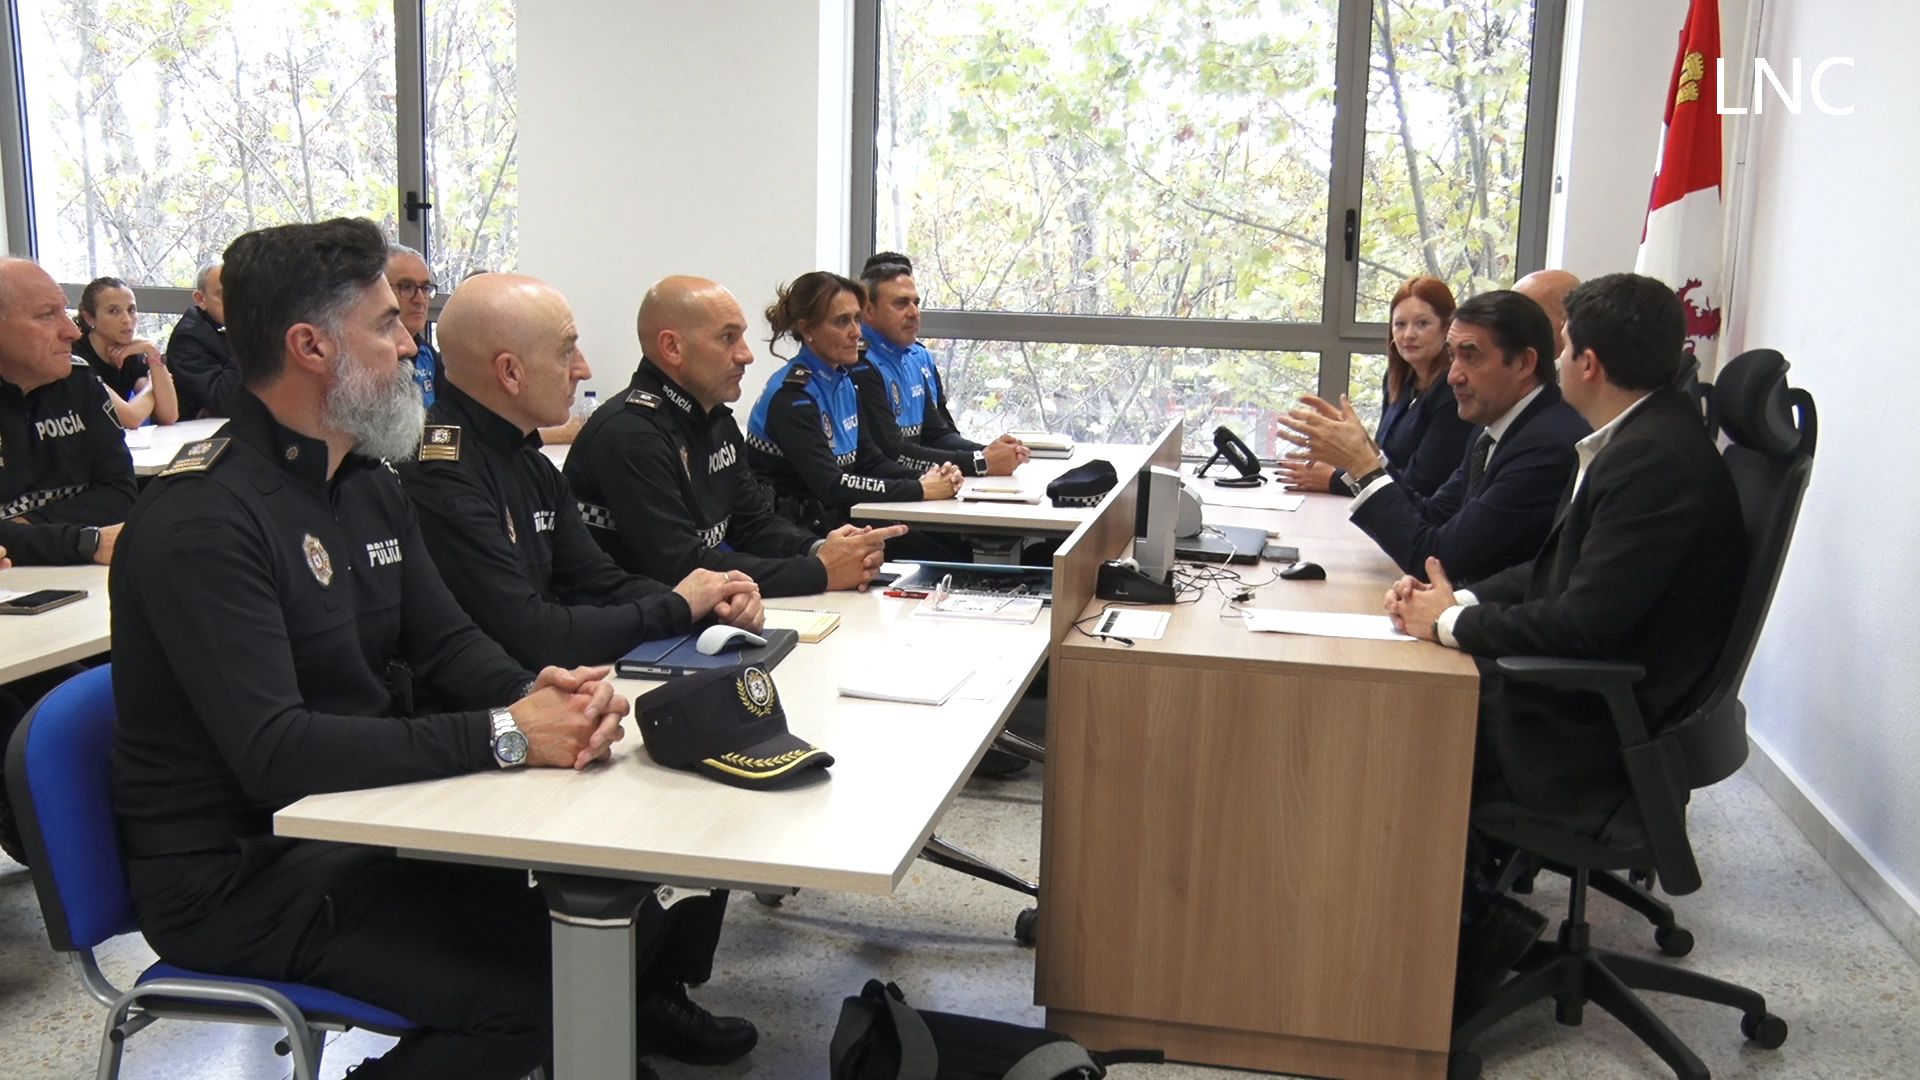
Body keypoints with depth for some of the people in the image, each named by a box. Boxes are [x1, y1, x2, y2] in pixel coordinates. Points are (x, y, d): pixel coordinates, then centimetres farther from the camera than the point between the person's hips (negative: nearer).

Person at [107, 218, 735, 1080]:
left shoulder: (368, 485, 9)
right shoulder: (200, 519, -20)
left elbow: (447, 643, 9)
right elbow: (271, 753, -28)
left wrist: (538, 692, -14)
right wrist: (505, 735, -30)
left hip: (354, 820, 8)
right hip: (233, 875, -8)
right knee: (528, 989, -18)